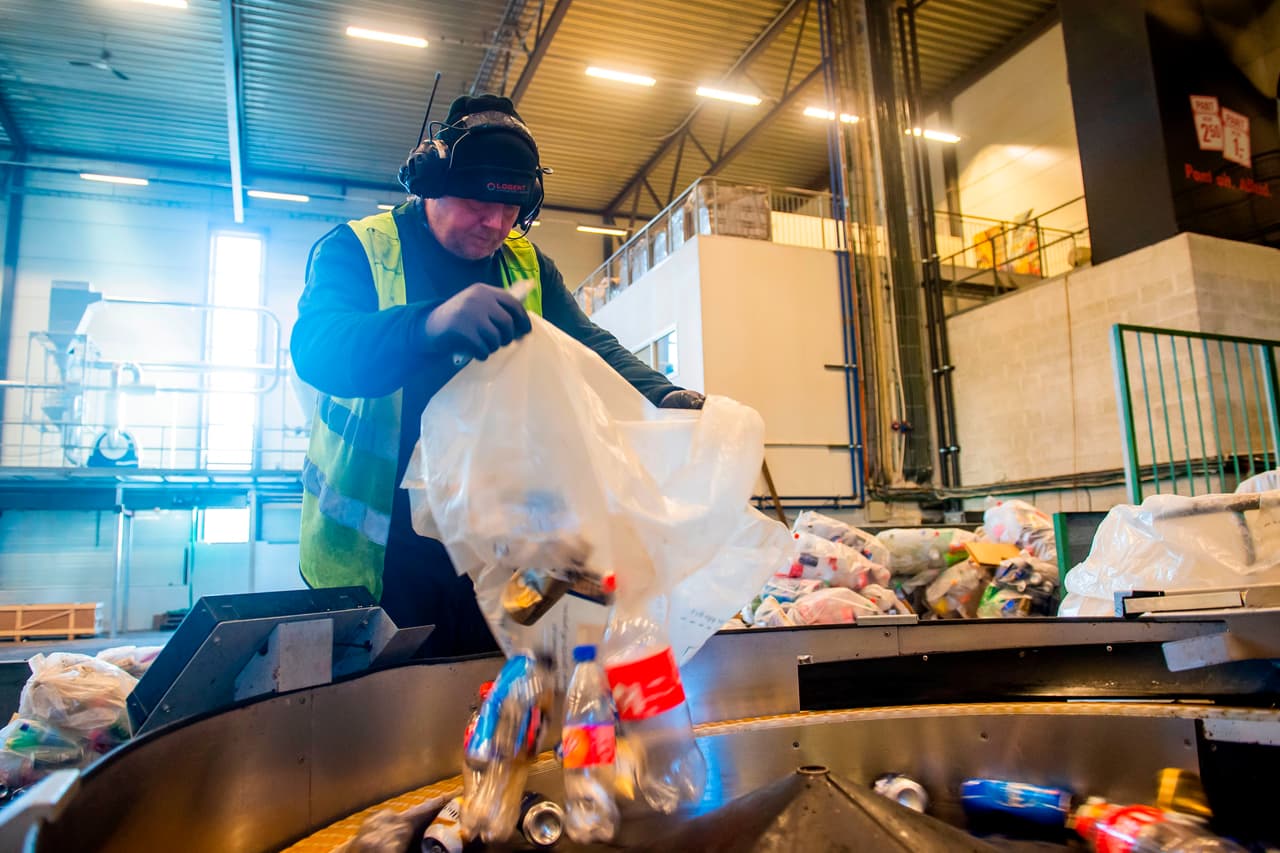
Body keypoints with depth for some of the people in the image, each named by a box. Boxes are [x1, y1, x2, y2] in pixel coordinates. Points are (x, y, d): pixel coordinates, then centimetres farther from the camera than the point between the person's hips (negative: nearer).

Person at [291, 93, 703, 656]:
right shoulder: (356, 250, -4)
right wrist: (430, 326, -42)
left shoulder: (527, 267, 10)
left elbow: (590, 346, 1)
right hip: (381, 553, -3)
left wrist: (664, 397, -20)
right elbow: (316, 347, -22)